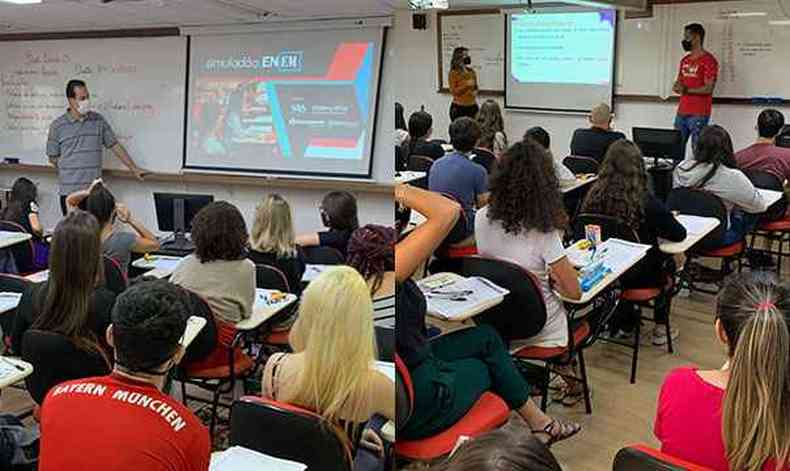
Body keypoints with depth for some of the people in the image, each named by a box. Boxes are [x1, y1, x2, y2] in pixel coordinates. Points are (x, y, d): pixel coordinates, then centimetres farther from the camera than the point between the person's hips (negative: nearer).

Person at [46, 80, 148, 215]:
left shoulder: (98, 120, 5)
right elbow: (53, 157, 5)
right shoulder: (57, 126, -1)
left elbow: (115, 146, 9)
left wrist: (134, 168, 7)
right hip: (69, 191, -1)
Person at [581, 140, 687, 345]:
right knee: (667, 261, 29)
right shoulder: (645, 201, -22)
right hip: (639, 277, -3)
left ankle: (625, 323, 43)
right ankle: (660, 329, 36)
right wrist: (666, 220, 8)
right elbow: (678, 234, -14)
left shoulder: (594, 196, -13)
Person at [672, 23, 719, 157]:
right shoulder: (685, 60, 16)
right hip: (681, 112, 7)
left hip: (699, 114, -7)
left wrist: (687, 90, -21)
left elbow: (709, 88, -13)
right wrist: (677, 87, -3)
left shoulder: (708, 60, -7)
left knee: (698, 150, -7)